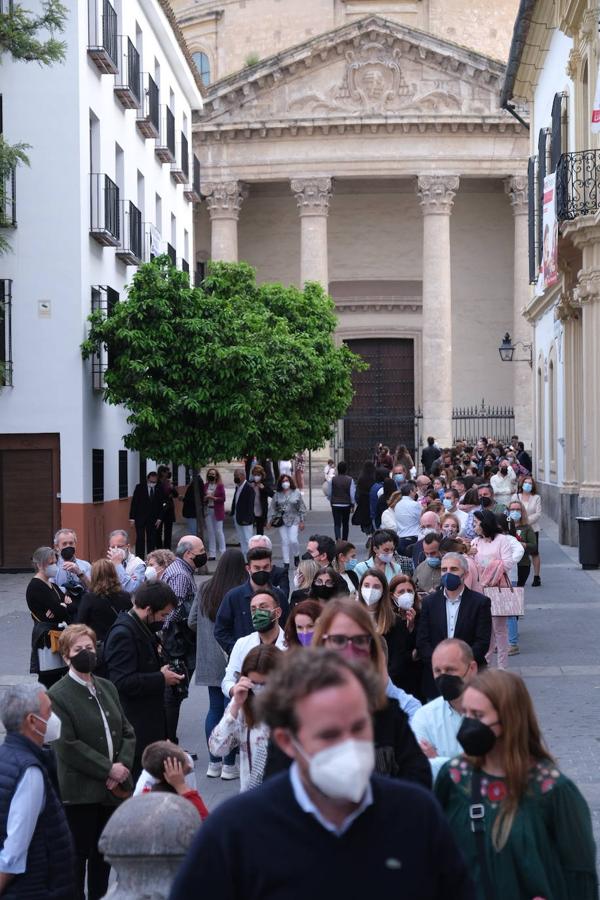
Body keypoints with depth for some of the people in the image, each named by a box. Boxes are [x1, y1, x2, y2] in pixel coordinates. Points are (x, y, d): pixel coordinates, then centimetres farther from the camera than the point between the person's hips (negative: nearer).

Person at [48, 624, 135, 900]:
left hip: (112, 789, 6)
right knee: (79, 854, 2)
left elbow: (127, 732, 11)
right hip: (80, 792, -6)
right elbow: (67, 747, -17)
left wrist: (123, 766, -7)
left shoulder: (107, 688, 10)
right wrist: (108, 770, -16)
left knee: (103, 853, 15)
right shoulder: (58, 696, -11)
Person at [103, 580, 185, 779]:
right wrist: (161, 678, -17)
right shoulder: (122, 634, -19)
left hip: (149, 719, 10)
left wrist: (162, 669, 8)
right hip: (134, 725, -10)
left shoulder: (141, 628, 13)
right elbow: (123, 682, -25)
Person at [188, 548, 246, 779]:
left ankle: (214, 762, 19)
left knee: (215, 708, 14)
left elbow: (192, 622, 6)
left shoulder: (204, 589, 0)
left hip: (209, 662, 5)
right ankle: (229, 764, 9)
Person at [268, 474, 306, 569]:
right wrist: (270, 521, 1)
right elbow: (272, 508, 6)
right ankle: (286, 563, 8)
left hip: (294, 521, -1)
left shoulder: (296, 493, 1)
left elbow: (302, 508, 3)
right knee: (285, 542, 1)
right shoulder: (277, 494, 3)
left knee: (293, 540, -12)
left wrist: (302, 521, 0)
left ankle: (296, 556, 16)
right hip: (282, 521, 2)